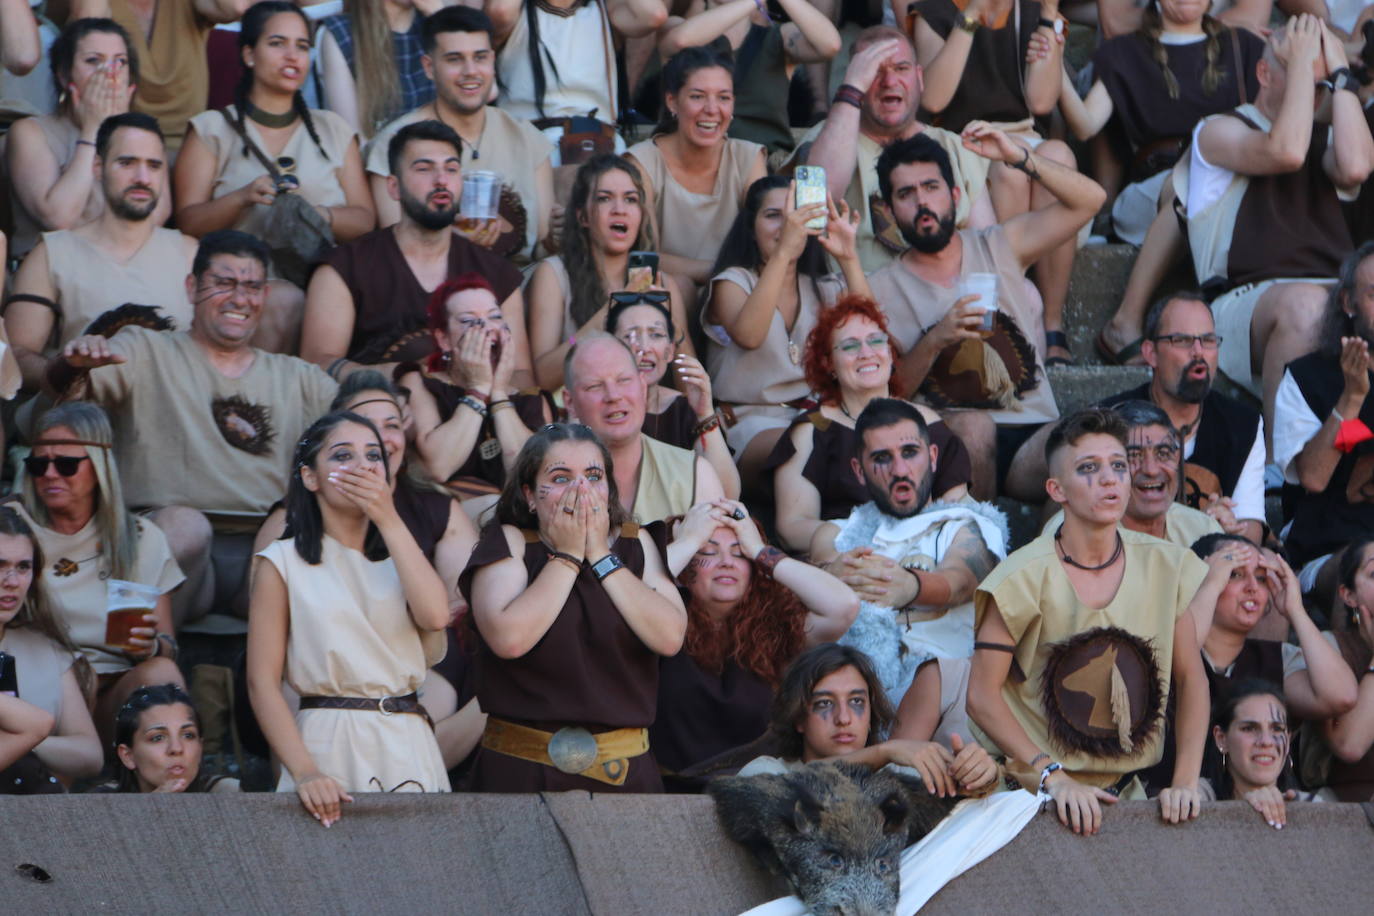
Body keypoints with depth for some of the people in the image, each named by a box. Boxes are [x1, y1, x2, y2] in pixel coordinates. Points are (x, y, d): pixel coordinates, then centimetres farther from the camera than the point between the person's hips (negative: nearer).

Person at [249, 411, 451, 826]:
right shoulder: (283, 562, 3)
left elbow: (434, 616, -7)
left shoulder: (397, 555, 15)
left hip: (409, 747, 3)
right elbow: (262, 682, -6)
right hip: (328, 746, -3)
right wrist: (305, 772, -19)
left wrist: (388, 519, -6)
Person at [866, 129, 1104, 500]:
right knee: (973, 426, -38)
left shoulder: (998, 248, 15)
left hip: (1037, 436, 2)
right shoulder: (883, 289, 9)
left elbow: (1088, 200, 8)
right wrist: (935, 341, -15)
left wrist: (1018, 156, -4)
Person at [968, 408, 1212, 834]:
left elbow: (1191, 679, 9)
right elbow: (983, 697, -10)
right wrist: (1055, 778, -19)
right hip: (1032, 794, -3)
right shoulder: (1026, 576, -9)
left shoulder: (1164, 566, 3)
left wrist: (1185, 782, -2)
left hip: (1123, 792, 3)